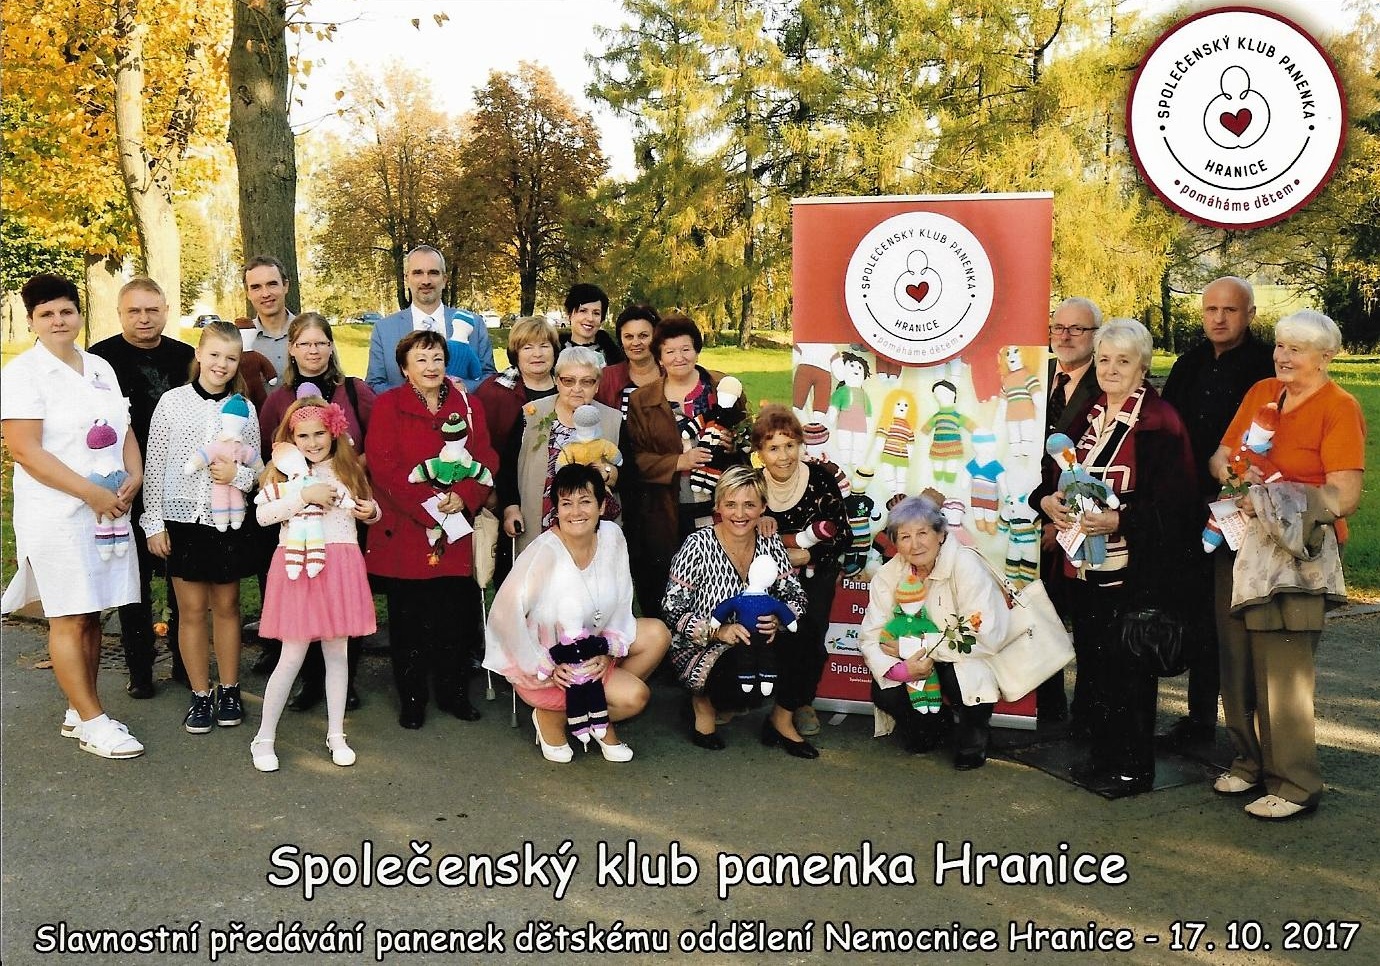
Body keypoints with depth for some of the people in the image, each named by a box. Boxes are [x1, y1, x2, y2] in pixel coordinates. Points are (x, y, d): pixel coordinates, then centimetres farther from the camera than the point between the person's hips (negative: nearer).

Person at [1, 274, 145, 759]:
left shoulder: (100, 368, 13)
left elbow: (124, 430, 16)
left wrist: (133, 476, -4)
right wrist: (91, 493, -18)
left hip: (109, 509, 6)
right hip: (56, 514, -6)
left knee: (91, 615, 10)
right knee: (69, 619, -1)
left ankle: (78, 712, 20)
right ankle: (92, 721, 5)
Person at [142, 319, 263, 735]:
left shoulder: (244, 409, 2)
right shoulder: (173, 401, -2)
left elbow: (256, 469, 8)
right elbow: (154, 466, -1)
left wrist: (237, 474, -15)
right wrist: (154, 522, -3)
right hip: (183, 520, -1)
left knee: (227, 607, 11)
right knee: (192, 611, 6)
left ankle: (229, 691, 24)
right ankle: (201, 695, 18)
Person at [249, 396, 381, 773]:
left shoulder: (348, 471, 10)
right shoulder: (284, 472, 0)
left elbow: (366, 510, 23)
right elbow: (262, 514, -12)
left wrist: (372, 512, 1)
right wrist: (304, 495, -19)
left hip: (341, 567, 3)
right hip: (298, 566, -3)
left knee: (337, 652, 10)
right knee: (293, 655, -1)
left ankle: (336, 735, 22)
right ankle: (264, 738, 13)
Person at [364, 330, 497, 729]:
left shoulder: (467, 406, 10)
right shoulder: (388, 405, 0)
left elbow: (485, 461, 5)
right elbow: (384, 467, -10)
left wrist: (463, 497, -13)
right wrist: (429, 504, -17)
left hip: (456, 533, 3)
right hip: (404, 531, -2)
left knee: (453, 615, 6)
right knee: (408, 619, 4)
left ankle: (453, 692, 22)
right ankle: (410, 699, 18)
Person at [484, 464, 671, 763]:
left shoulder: (611, 536, -9)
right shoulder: (545, 552, -27)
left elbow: (621, 601, 2)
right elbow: (504, 615, -29)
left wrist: (609, 649, -9)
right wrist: (545, 668, -23)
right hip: (543, 658, -7)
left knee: (657, 634, -5)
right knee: (635, 696, -17)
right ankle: (551, 715, 5)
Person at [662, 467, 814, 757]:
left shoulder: (771, 544, 0)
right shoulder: (698, 546, -13)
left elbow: (795, 597, 4)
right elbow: (672, 611, -12)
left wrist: (778, 619, -19)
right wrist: (717, 631, -27)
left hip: (758, 645, 4)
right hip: (700, 649, -4)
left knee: (797, 644, -26)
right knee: (747, 666, -35)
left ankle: (781, 720, 1)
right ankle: (703, 700, 1)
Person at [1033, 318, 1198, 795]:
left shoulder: (1159, 423, -8)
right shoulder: (1086, 417, 13)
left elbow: (1172, 500, -14)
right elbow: (1054, 473, 15)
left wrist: (1118, 520, -26)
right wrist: (1047, 500, -6)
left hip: (1134, 568, -6)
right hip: (1083, 564, 7)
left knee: (1127, 666, 0)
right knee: (1091, 660, 11)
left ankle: (1134, 767, 13)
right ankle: (1104, 753, 25)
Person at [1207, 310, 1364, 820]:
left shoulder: (1339, 407, -6)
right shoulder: (1261, 392, 11)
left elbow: (1344, 496, -13)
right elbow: (1220, 456, 11)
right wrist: (1233, 470, -11)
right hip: (1241, 546, 6)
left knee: (1283, 671, -4)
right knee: (1237, 661, 10)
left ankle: (1295, 784, 10)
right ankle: (1250, 762, 26)